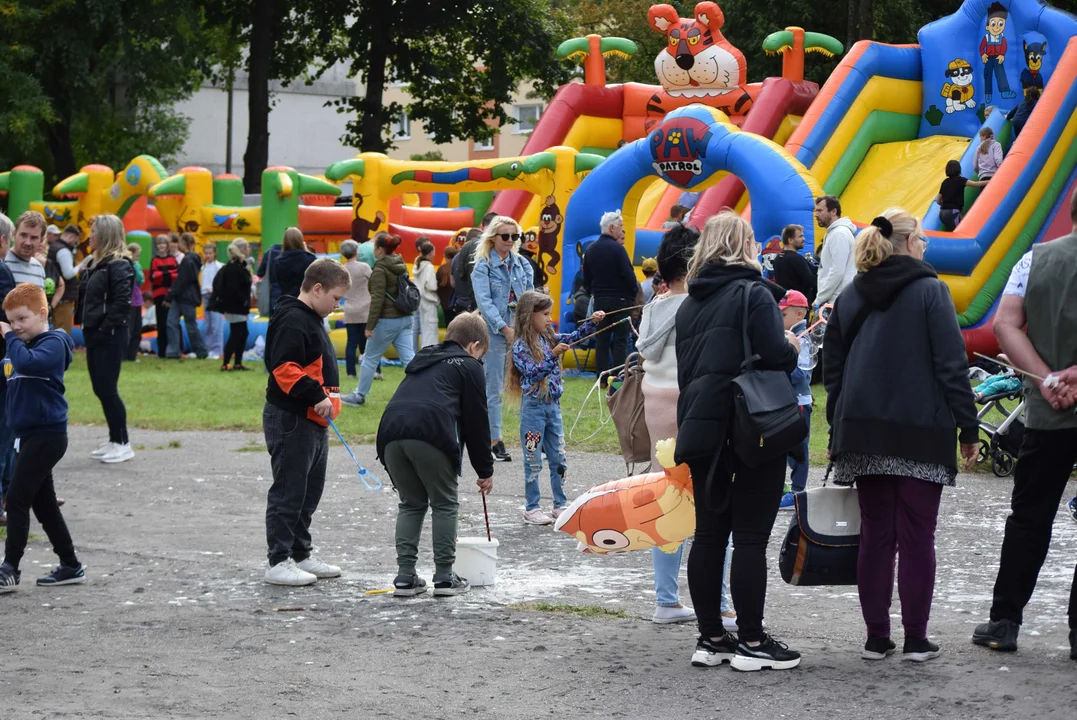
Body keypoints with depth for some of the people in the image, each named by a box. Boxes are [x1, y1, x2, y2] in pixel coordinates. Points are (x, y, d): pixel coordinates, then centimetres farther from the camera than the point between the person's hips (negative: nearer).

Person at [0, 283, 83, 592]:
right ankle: (70, 566, 20)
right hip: (32, 435, 10)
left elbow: (28, 363, -31)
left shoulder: (53, 343, -13)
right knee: (43, 503, 13)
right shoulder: (26, 346, 15)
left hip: (46, 435, -10)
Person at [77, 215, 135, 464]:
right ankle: (114, 440, 19)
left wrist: (106, 326, -20)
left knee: (107, 389, -8)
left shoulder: (119, 265, -14)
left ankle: (123, 443, 0)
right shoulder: (95, 263, 15)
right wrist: (85, 323, 10)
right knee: (100, 389, 11)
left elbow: (122, 301, -22)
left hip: (110, 336, -10)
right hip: (94, 334, 10)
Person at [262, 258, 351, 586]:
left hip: (313, 420, 11)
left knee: (309, 492, 16)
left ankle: (300, 555, 24)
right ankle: (278, 562, -4)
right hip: (291, 421, -11)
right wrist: (316, 395, -28)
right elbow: (284, 368, -25)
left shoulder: (312, 320, 18)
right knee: (289, 492, -7)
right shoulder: (293, 321, -16)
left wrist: (324, 401, 24)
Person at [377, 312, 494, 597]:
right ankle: (444, 576, 9)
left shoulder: (422, 361, 36)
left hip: (391, 430, 5)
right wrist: (486, 470, 22)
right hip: (431, 434, -5)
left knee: (410, 503, 19)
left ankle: (405, 576, 12)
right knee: (445, 504, 10)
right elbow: (477, 421, 14)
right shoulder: (469, 365, 17)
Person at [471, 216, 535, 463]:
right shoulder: (483, 266, -1)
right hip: (495, 331, -4)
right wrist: (505, 329, -17)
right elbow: (484, 301, -10)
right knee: (494, 388, -1)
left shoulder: (522, 264, 13)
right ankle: (495, 440, 4)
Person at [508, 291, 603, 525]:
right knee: (533, 460, 2)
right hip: (534, 406, -7)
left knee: (559, 459, 10)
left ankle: (561, 505, 18)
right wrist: (553, 355, -31)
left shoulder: (548, 338, 6)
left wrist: (592, 322, -5)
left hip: (553, 405, 7)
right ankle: (532, 509, 10)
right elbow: (533, 373, -22)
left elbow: (573, 337, 10)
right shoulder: (521, 346, -13)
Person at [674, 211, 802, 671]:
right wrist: (793, 348, 3)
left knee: (709, 534, 9)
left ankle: (710, 638, 12)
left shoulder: (690, 304, 15)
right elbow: (775, 355, -19)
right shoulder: (753, 294, -8)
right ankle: (751, 642, -2)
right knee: (750, 536, -4)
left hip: (701, 430, 7)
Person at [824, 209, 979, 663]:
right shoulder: (930, 291, -5)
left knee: (875, 535, 8)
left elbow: (832, 369, 14)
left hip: (865, 433, 4)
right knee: (917, 536, 0)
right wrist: (968, 428, -4)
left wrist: (838, 430, 19)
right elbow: (952, 364, -8)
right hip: (921, 430, -4)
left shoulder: (849, 298, 11)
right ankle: (916, 640, 1)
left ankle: (876, 638, 8)